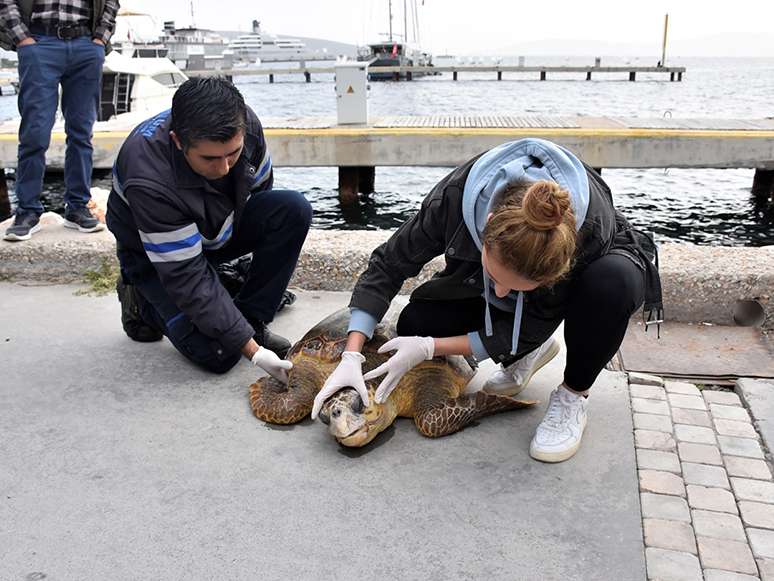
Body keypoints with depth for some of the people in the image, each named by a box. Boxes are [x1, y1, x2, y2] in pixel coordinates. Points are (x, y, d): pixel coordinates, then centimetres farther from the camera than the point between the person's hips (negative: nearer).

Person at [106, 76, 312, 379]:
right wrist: (253, 351, -35)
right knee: (219, 353, -21)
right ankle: (143, 300, 8)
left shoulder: (242, 124, -23)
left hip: (220, 226, 5)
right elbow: (187, 276, -34)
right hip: (154, 254, -5)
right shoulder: (150, 181, -39)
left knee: (294, 209, -22)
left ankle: (251, 320, -9)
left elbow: (261, 187, -1)